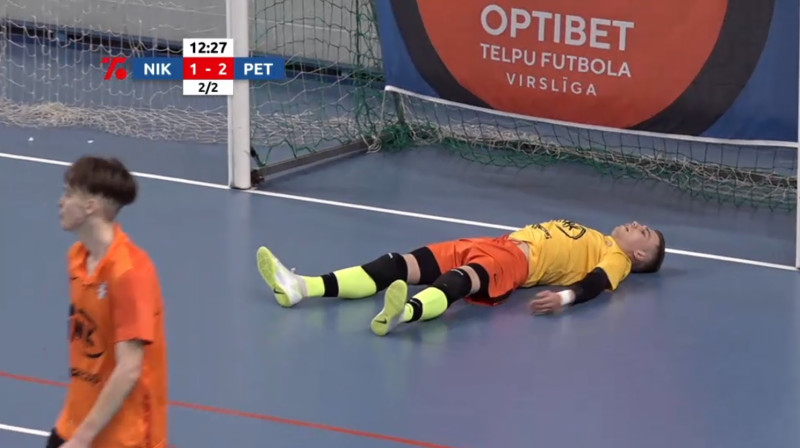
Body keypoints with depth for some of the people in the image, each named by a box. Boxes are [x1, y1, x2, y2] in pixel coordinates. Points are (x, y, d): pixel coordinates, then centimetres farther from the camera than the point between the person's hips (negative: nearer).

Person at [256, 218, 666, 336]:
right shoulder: (594, 239, 35)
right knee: (403, 265, -10)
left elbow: (596, 283, -11)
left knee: (462, 279, -41)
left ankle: (405, 311, -74)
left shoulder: (615, 257, 9)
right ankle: (302, 288, -23)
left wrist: (565, 297, -30)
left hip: (520, 259, -8)